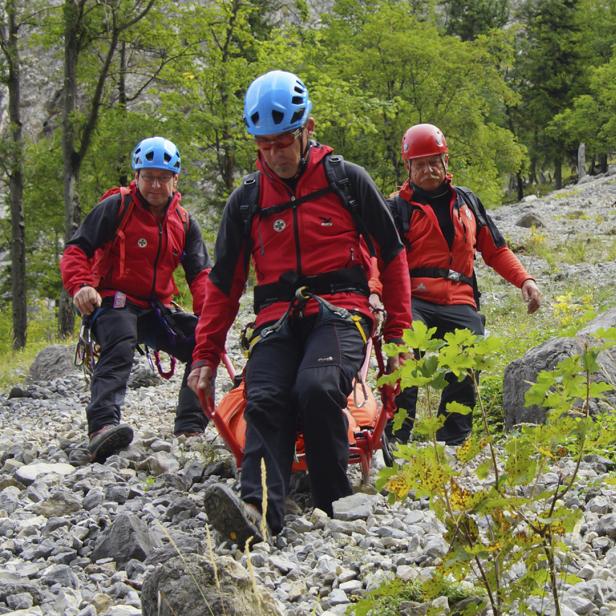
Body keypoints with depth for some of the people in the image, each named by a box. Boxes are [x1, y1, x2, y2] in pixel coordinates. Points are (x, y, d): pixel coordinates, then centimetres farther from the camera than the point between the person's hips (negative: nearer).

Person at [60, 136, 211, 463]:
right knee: (121, 347, -36)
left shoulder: (184, 223, 12)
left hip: (156, 308, 6)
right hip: (114, 302, -6)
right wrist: (80, 285, -29)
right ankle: (102, 427, -54)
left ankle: (190, 430, -10)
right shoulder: (116, 207, -3)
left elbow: (200, 273, 7)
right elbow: (76, 249, -8)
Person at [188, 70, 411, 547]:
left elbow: (392, 254, 12)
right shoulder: (247, 200, 12)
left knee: (317, 388, -32)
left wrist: (398, 333, 8)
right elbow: (224, 283, 18)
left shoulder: (346, 179, 5)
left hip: (339, 310, -3)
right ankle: (258, 507, -46)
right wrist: (205, 355, 12)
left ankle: (336, 505, -18)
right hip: (278, 319, 3)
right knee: (265, 402, -26)